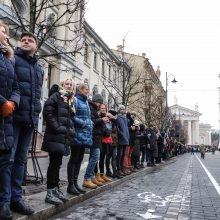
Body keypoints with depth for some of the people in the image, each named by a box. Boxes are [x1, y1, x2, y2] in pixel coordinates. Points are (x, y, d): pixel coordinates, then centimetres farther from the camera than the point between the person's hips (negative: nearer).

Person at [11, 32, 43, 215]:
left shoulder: (39, 68, 21)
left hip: (30, 118, 6)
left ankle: (16, 198, 20)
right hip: (14, 116, -6)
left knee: (20, 159, 11)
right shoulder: (13, 59, 1)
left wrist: (36, 113, 15)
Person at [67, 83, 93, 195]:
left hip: (85, 135, 9)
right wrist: (83, 123, -16)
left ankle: (75, 183, 20)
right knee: (74, 159, -2)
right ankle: (70, 185, 6)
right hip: (78, 134, -9)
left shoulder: (85, 101, 20)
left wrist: (90, 124, 10)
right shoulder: (75, 100, -7)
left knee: (79, 159, 12)